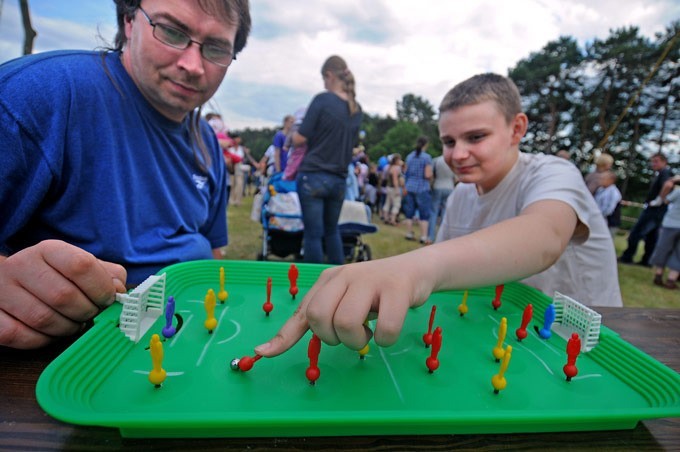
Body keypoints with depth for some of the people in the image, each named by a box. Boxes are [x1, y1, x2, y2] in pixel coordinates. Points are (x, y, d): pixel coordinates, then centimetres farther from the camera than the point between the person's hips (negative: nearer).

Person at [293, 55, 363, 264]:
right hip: (339, 180, 6)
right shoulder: (357, 109, 7)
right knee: (332, 231, 20)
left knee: (313, 234, 3)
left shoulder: (322, 99, -10)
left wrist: (293, 134, 11)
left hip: (313, 176, -5)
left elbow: (299, 139, -10)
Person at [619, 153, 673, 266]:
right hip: (657, 211, 10)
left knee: (635, 233, -7)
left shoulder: (664, 173, -13)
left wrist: (658, 201, -23)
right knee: (651, 236, 12)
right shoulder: (663, 174, 17)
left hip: (654, 209, -10)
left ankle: (627, 257, -4)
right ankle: (646, 260, 17)